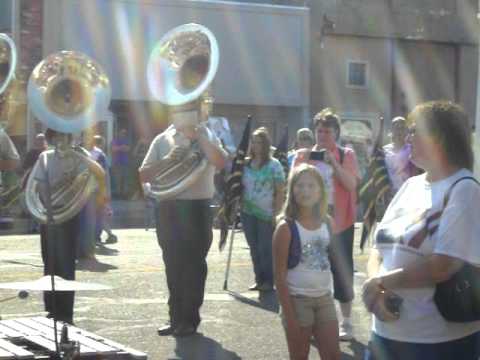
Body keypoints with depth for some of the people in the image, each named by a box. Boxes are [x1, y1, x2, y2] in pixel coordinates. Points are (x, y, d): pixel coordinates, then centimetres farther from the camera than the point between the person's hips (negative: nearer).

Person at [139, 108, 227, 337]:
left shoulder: (207, 137, 3)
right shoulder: (163, 140, 7)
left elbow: (221, 163, -16)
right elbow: (143, 175, 3)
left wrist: (199, 137, -16)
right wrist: (167, 160, -12)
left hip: (197, 208, -2)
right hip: (168, 208, 3)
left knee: (194, 265, 0)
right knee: (173, 265, 8)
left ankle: (190, 319, 7)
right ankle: (176, 318, 17)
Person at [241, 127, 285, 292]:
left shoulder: (274, 165, -5)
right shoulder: (245, 164, 8)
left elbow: (280, 191, -6)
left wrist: (276, 213, -11)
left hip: (266, 214, -5)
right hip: (247, 212, 5)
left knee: (266, 248, -3)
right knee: (254, 248, 9)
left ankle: (269, 281, 7)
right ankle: (259, 280, 17)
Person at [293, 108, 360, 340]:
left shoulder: (346, 155, 0)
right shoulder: (304, 155, 5)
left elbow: (352, 184, -12)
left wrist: (334, 163, -23)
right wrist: (302, 163, -18)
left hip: (340, 223, -1)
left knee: (341, 270, 2)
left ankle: (346, 321, 9)